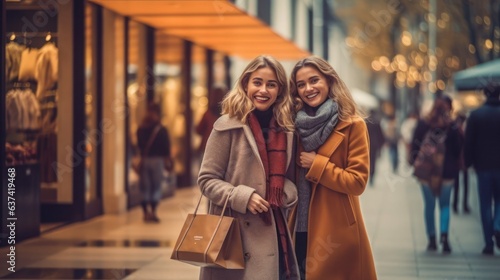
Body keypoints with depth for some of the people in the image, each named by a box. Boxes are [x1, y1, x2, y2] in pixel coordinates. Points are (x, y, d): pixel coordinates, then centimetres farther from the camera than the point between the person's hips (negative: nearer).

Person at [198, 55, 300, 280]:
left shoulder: (286, 128, 10)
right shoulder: (228, 126, -5)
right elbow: (207, 180, -5)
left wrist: (286, 194, -3)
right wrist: (242, 197, -19)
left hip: (273, 233, 5)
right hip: (235, 235, -5)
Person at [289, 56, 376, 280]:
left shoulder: (352, 125, -7)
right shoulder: (297, 125, 9)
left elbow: (357, 182, -13)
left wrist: (316, 165, -14)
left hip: (336, 233, -5)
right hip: (299, 230, 5)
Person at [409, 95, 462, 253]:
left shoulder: (423, 124, -3)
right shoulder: (452, 126, -8)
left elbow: (415, 145, 0)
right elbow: (458, 149, -3)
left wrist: (414, 161, 8)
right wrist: (454, 166, 7)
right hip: (446, 171, -1)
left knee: (429, 205, 10)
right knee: (445, 204, 7)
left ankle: (432, 240, 11)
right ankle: (444, 235, -14)